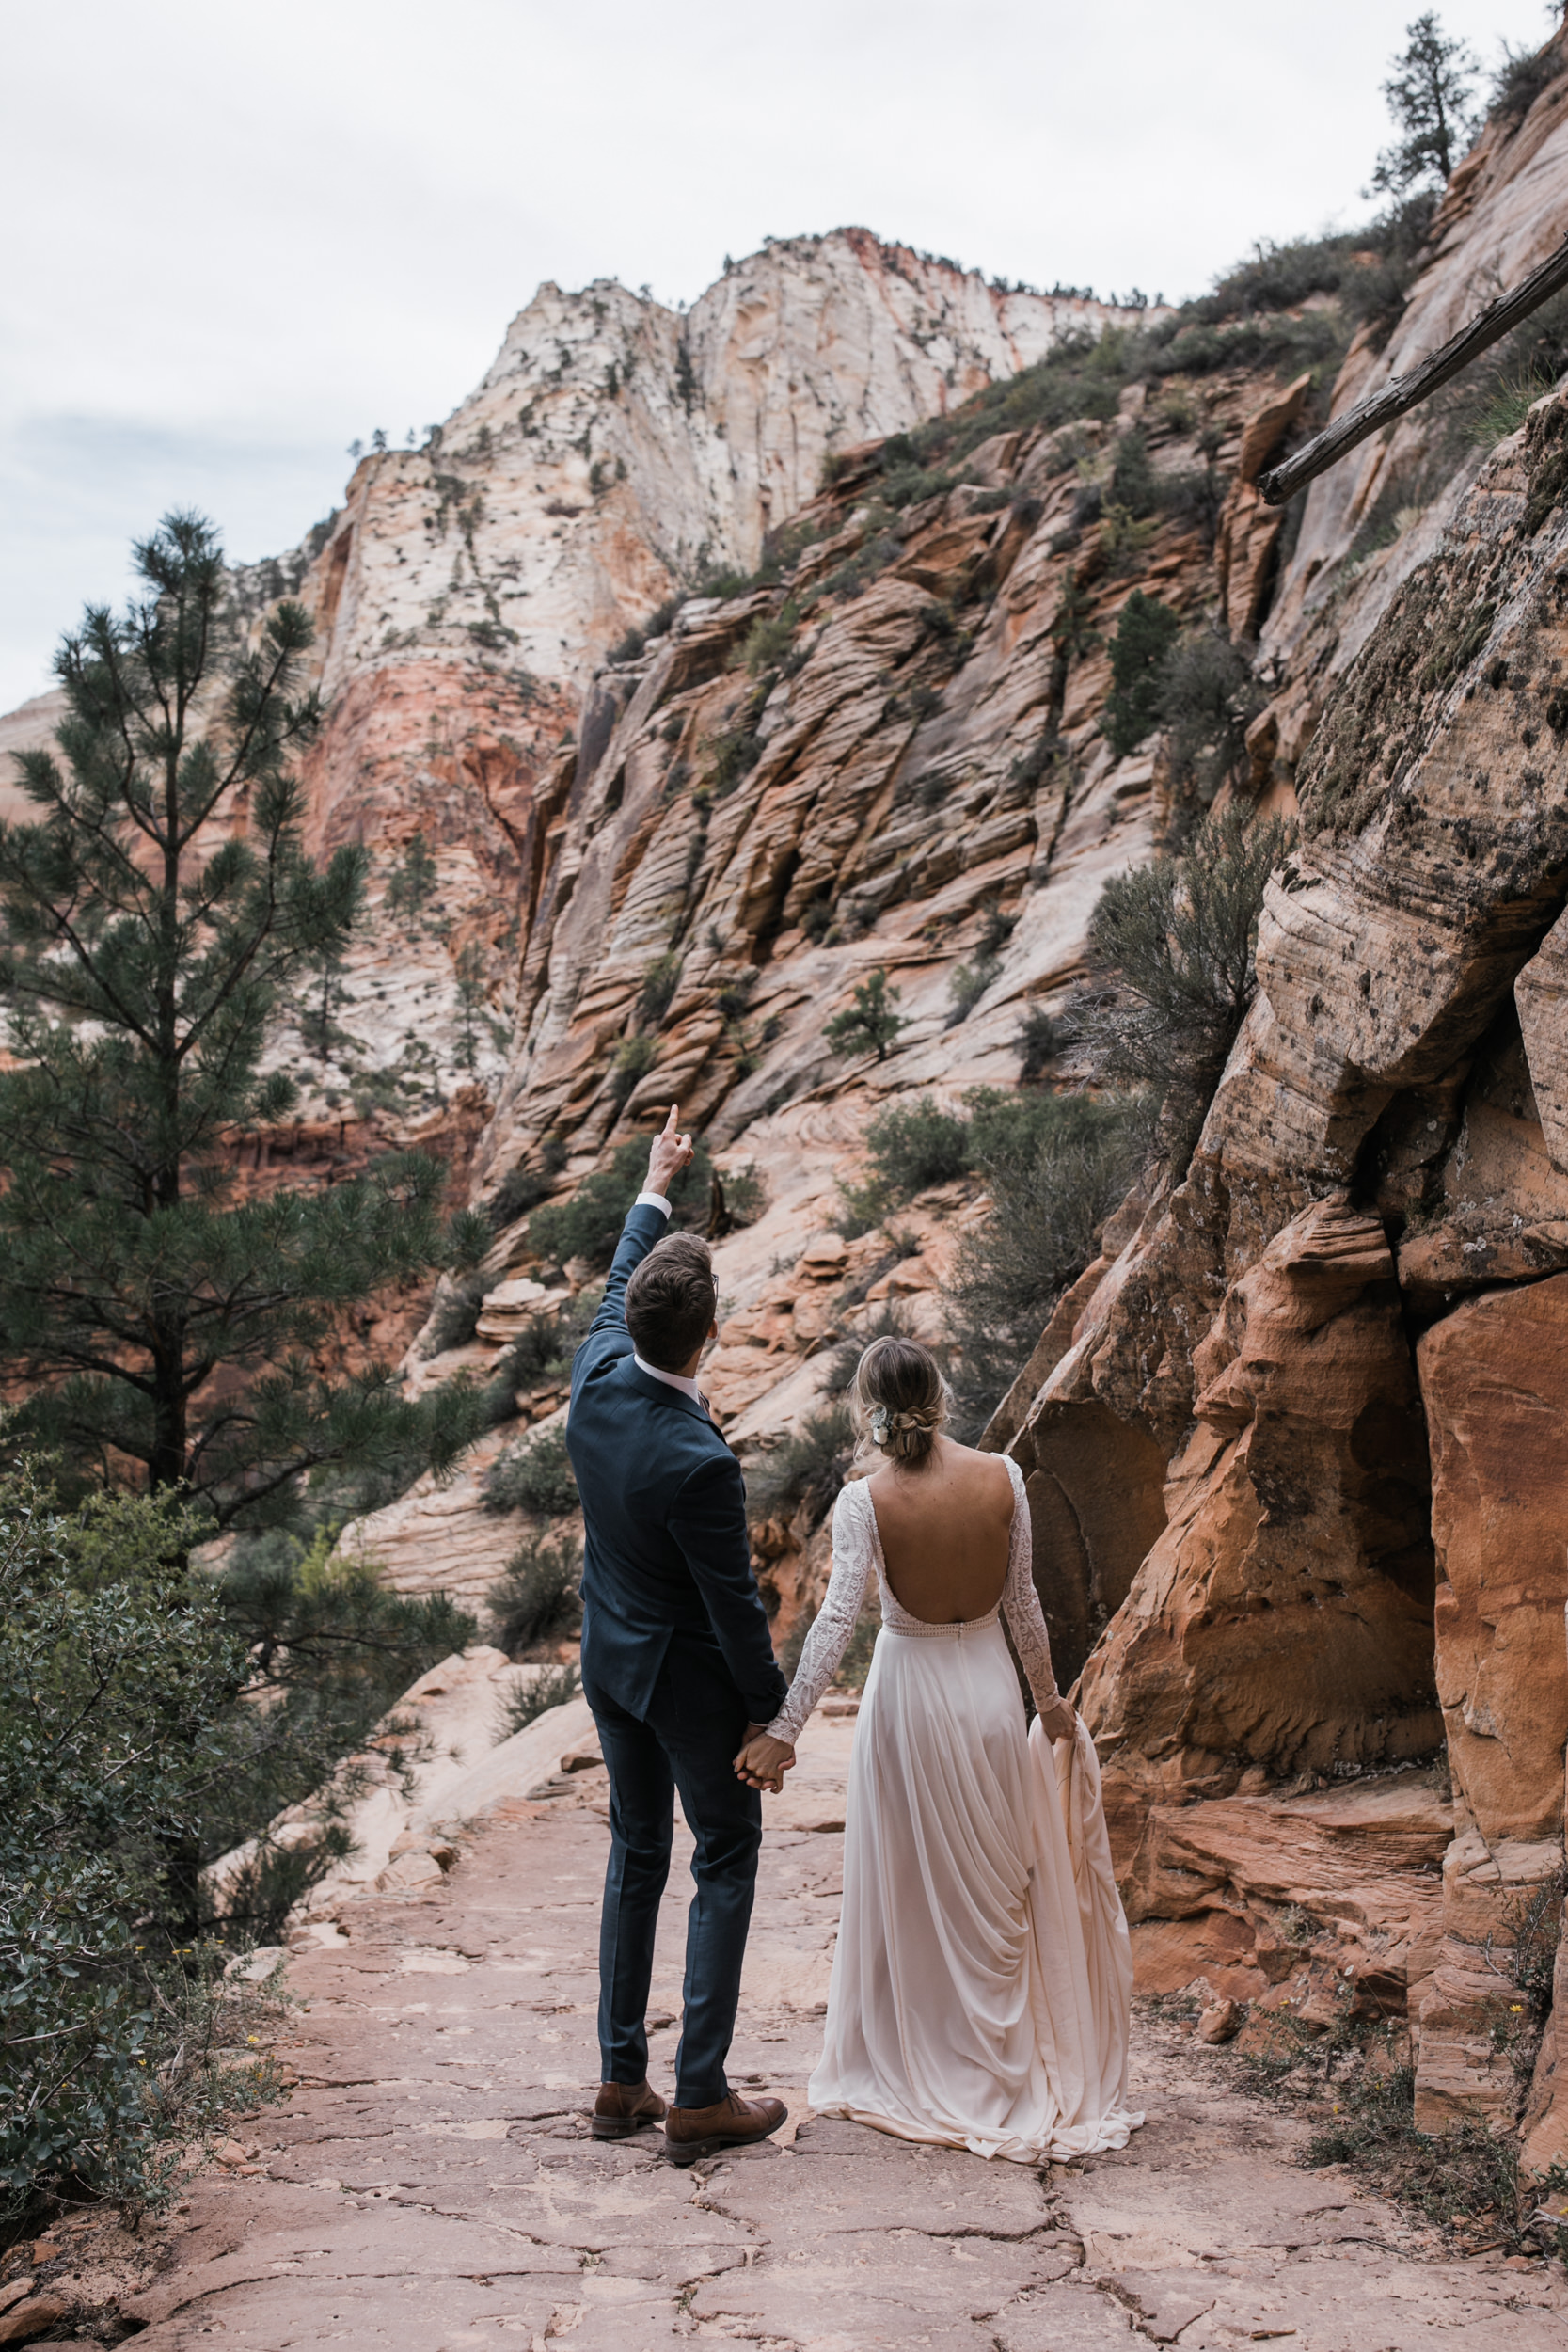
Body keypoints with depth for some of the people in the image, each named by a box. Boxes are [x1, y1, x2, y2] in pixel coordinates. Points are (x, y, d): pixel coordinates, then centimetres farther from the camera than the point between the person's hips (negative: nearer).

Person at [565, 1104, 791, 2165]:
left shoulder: (596, 1380, -12)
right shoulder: (700, 1461, -31)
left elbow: (617, 1291, 10)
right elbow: (733, 1600, -22)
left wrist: (656, 1190, 25)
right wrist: (770, 1707, -8)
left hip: (611, 1665, 7)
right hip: (691, 1678, -7)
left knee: (636, 1857, 18)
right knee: (726, 1862, 8)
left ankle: (622, 2079, 24)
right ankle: (702, 2095, 11)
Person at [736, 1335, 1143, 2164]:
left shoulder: (866, 1500, -17)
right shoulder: (1002, 1478, -9)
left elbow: (836, 1622, -22)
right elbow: (1021, 1604, -1)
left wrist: (784, 1730, -20)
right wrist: (1049, 1696, 13)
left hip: (910, 1689, -2)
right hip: (989, 1685, 3)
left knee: (909, 1884, 12)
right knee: (996, 1880, 16)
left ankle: (911, 2069, 23)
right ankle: (1006, 2058, 29)